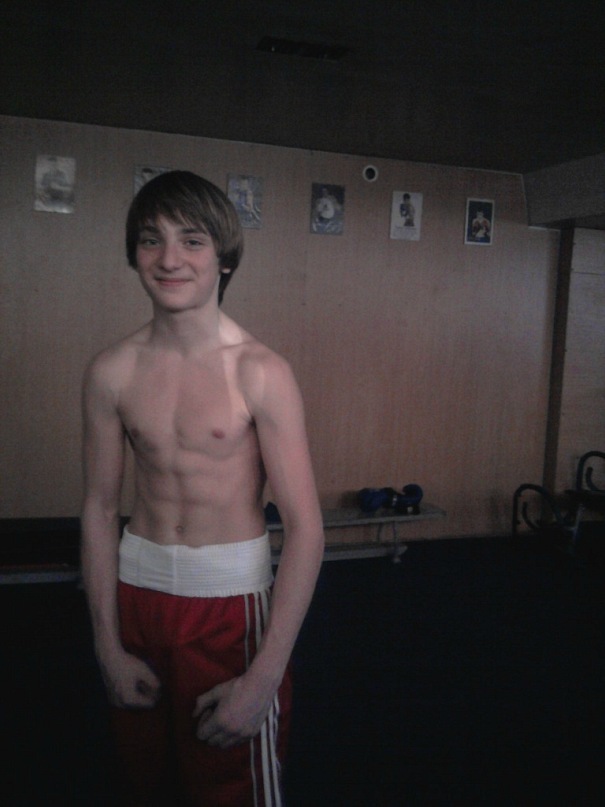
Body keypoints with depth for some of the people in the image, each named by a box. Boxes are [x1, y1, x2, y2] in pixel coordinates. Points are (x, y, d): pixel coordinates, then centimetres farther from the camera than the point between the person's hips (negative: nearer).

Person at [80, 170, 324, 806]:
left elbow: (305, 527, -16)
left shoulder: (260, 372, -15)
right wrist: (108, 645, 1)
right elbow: (100, 508, 2)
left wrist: (264, 677, -17)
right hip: (138, 590, 4)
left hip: (231, 598, -3)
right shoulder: (111, 372, -4)